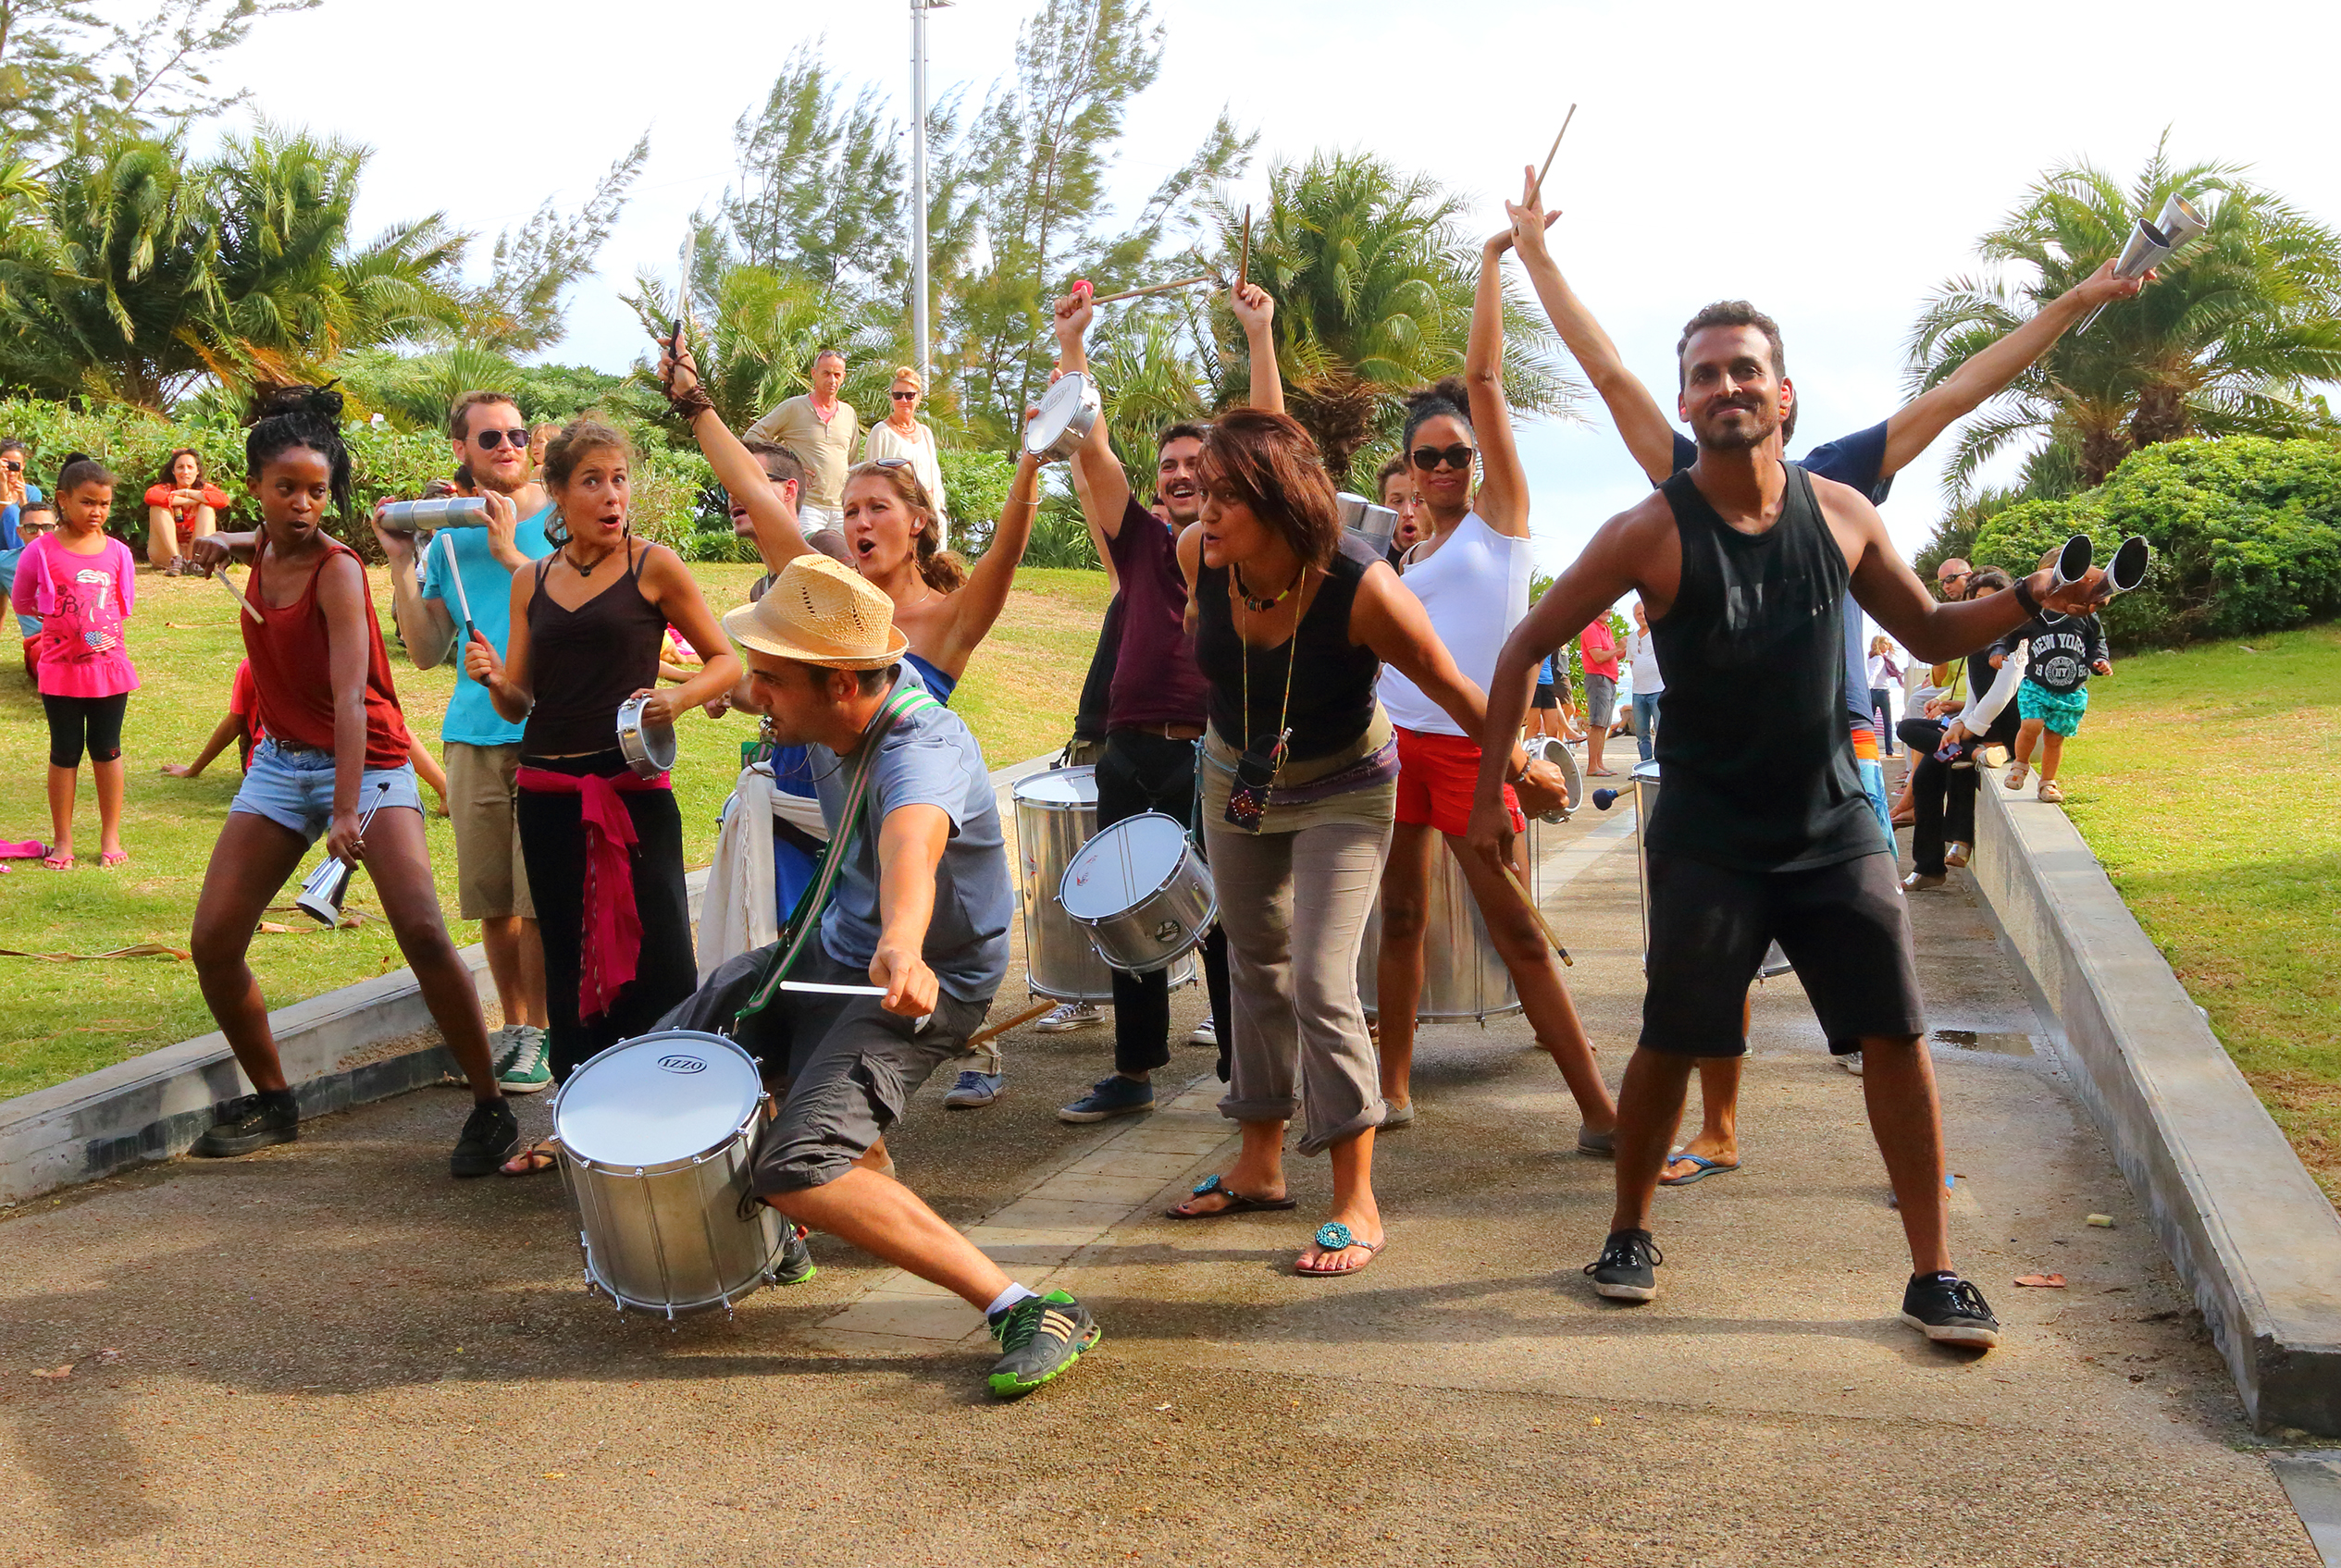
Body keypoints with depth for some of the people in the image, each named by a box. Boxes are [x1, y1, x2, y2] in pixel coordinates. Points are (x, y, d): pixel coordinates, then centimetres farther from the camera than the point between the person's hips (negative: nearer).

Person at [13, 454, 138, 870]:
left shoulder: (117, 552, 0)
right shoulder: (42, 551, -6)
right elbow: (21, 601, 5)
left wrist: (94, 622, 4)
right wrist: (62, 616, 2)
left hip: (109, 666, 2)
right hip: (61, 668, -2)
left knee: (106, 750, 10)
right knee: (65, 753, 7)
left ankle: (111, 837, 19)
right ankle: (62, 840, 16)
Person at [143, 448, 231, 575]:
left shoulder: (204, 488, 3)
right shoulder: (165, 488, -1)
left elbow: (223, 499, -21)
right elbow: (150, 496, -27)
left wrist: (186, 492, -15)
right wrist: (189, 501, -23)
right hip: (165, 554, -1)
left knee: (207, 507, -14)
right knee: (158, 507, -19)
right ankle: (176, 560, -32)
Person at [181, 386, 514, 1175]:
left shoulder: (337, 570, -17)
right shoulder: (264, 548, 3)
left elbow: (350, 696, -26)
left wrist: (347, 810, -35)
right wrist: (220, 543, 10)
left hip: (364, 763, -7)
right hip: (280, 763, 7)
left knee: (423, 932, -22)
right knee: (213, 944, 0)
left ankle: (490, 1109, -11)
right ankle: (272, 1100, 20)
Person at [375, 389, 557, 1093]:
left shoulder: (560, 519, 1)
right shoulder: (446, 536, 12)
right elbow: (426, 652, 9)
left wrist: (509, 553, -13)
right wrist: (401, 563, 1)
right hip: (473, 735, 4)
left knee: (541, 899, -5)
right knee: (491, 899, 7)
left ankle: (540, 1032, 8)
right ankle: (512, 1025, 22)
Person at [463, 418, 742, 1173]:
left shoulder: (654, 567, 0)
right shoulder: (530, 581, 11)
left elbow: (728, 663, 2)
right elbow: (519, 703, 15)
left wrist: (678, 697, -17)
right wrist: (493, 677, -7)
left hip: (634, 788, -4)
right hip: (547, 791, 4)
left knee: (659, 960, -9)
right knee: (568, 960, 11)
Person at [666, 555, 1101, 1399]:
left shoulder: (925, 750, -33)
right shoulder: (836, 713, -9)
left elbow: (913, 846, -58)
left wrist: (902, 948, -75)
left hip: (926, 980, -9)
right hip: (837, 943, 9)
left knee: (799, 1167, -27)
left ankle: (1029, 1312, -26)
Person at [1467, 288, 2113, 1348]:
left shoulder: (1842, 514, -1)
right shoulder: (1653, 533, -11)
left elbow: (1930, 633, 13)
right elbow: (1526, 648, -5)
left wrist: (2026, 601, -6)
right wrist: (1489, 794, -6)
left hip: (1833, 825, 3)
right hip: (1706, 836, -3)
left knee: (1896, 1033, -1)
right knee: (1671, 1043, 1)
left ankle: (1931, 1273, 10)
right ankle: (1629, 1234, 24)